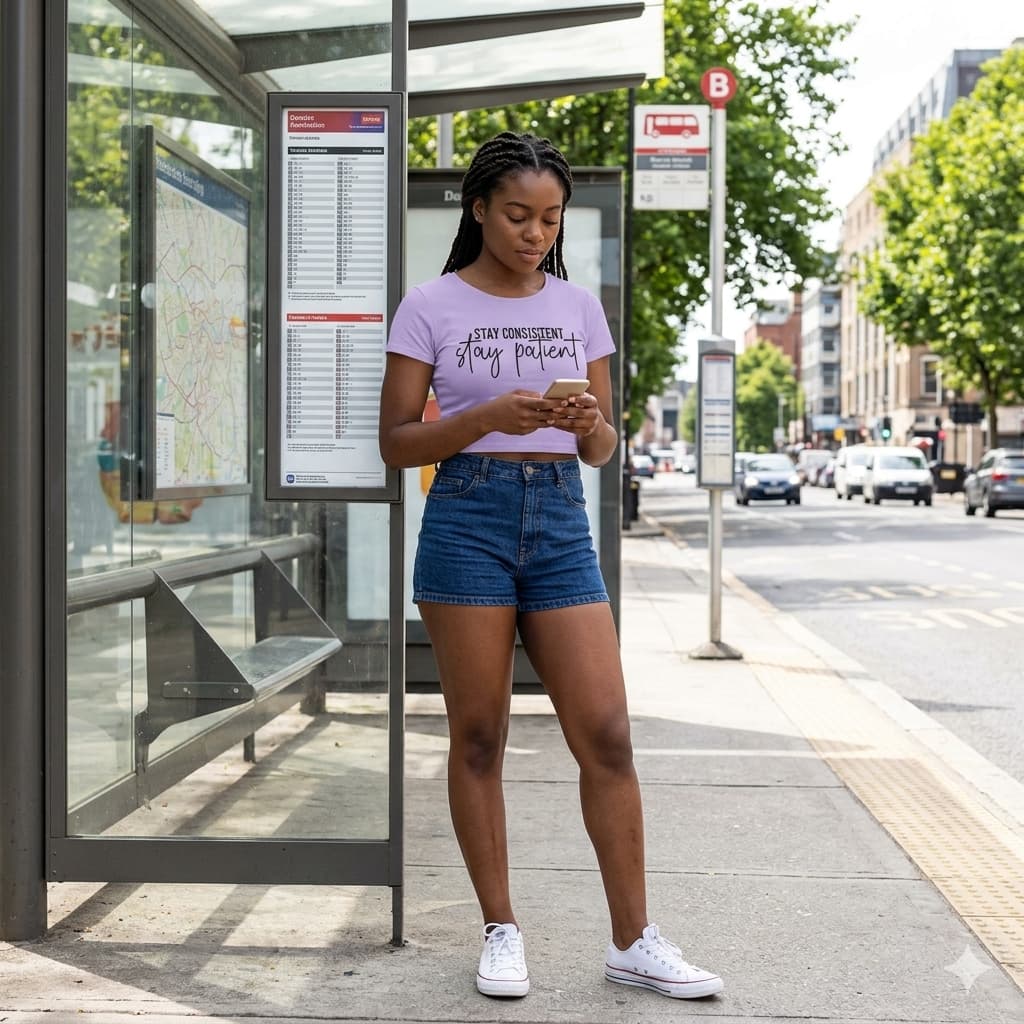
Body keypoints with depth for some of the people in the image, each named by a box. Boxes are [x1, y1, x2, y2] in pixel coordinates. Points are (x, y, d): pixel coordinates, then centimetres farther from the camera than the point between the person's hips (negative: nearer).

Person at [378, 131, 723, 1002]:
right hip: (468, 517, -3)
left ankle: (634, 940, 8)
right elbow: (397, 443, -1)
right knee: (479, 736, 2)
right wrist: (488, 417, -16)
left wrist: (590, 424, -11)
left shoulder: (579, 305, 11)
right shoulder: (432, 307, 1)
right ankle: (502, 931, 15)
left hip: (560, 519, 3)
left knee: (606, 735, -2)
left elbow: (603, 450, 13)